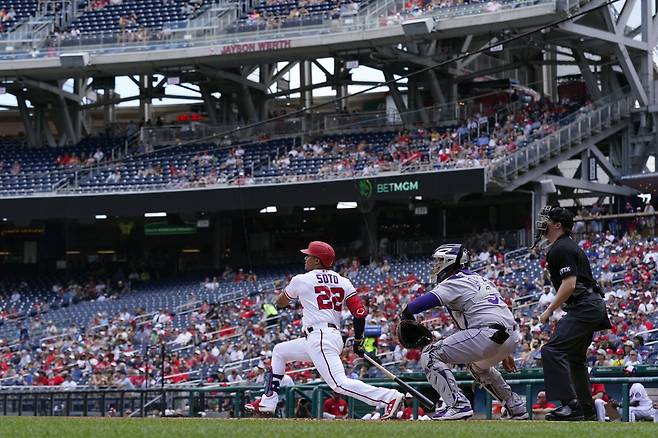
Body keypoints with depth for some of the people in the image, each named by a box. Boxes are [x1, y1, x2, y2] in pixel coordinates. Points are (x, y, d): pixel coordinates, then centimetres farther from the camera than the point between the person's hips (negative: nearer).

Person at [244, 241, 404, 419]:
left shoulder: (301, 280, 0)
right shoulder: (343, 282, 12)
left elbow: (280, 303, 19)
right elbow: (360, 313, 2)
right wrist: (358, 341, 12)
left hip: (319, 338, -9)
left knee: (339, 383, -20)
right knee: (279, 351, 24)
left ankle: (390, 397, -32)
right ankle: (267, 402, 24)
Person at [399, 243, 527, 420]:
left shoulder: (454, 281, 1)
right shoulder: (480, 279, 27)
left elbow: (428, 300, -16)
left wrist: (406, 315, 1)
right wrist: (504, 353, 34)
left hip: (487, 334, -9)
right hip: (511, 337, 9)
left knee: (430, 355, -5)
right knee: (478, 365, 39)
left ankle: (458, 404, -18)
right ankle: (515, 407, 36)